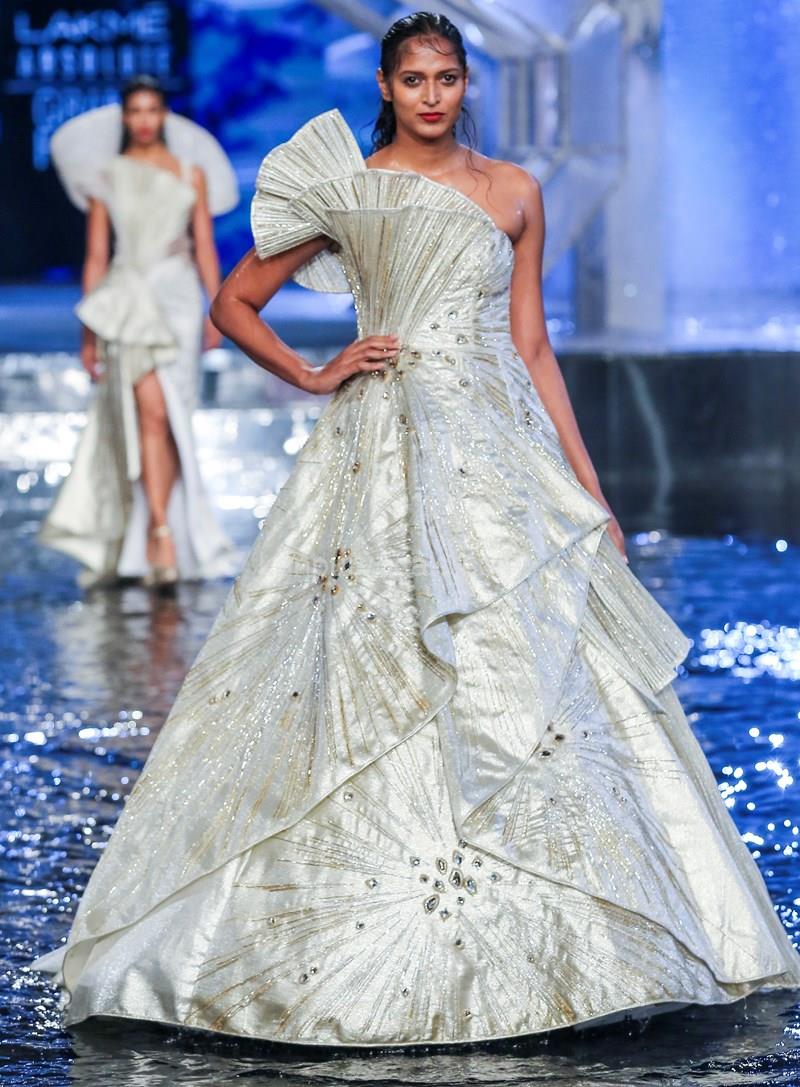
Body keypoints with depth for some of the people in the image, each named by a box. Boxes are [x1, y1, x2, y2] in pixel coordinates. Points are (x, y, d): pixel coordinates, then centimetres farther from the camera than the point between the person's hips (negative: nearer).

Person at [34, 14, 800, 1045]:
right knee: (376, 677, -7)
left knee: (536, 675, -3)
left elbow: (531, 347, 12)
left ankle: (525, 938, 5)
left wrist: (589, 489, 8)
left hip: (502, 458, 3)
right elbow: (233, 304, 10)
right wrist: (314, 377, -3)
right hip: (386, 459, -3)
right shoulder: (347, 193, 3)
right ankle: (374, 943, 0)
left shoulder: (512, 190, 11)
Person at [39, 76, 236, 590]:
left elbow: (205, 248, 10)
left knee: (168, 421, -2)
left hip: (178, 301, 2)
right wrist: (90, 331, 6)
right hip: (127, 301, -1)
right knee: (152, 412, -17)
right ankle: (162, 534, -20)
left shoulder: (192, 174, 11)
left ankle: (146, 539, 7)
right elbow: (96, 256, 9)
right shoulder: (106, 177, 9)